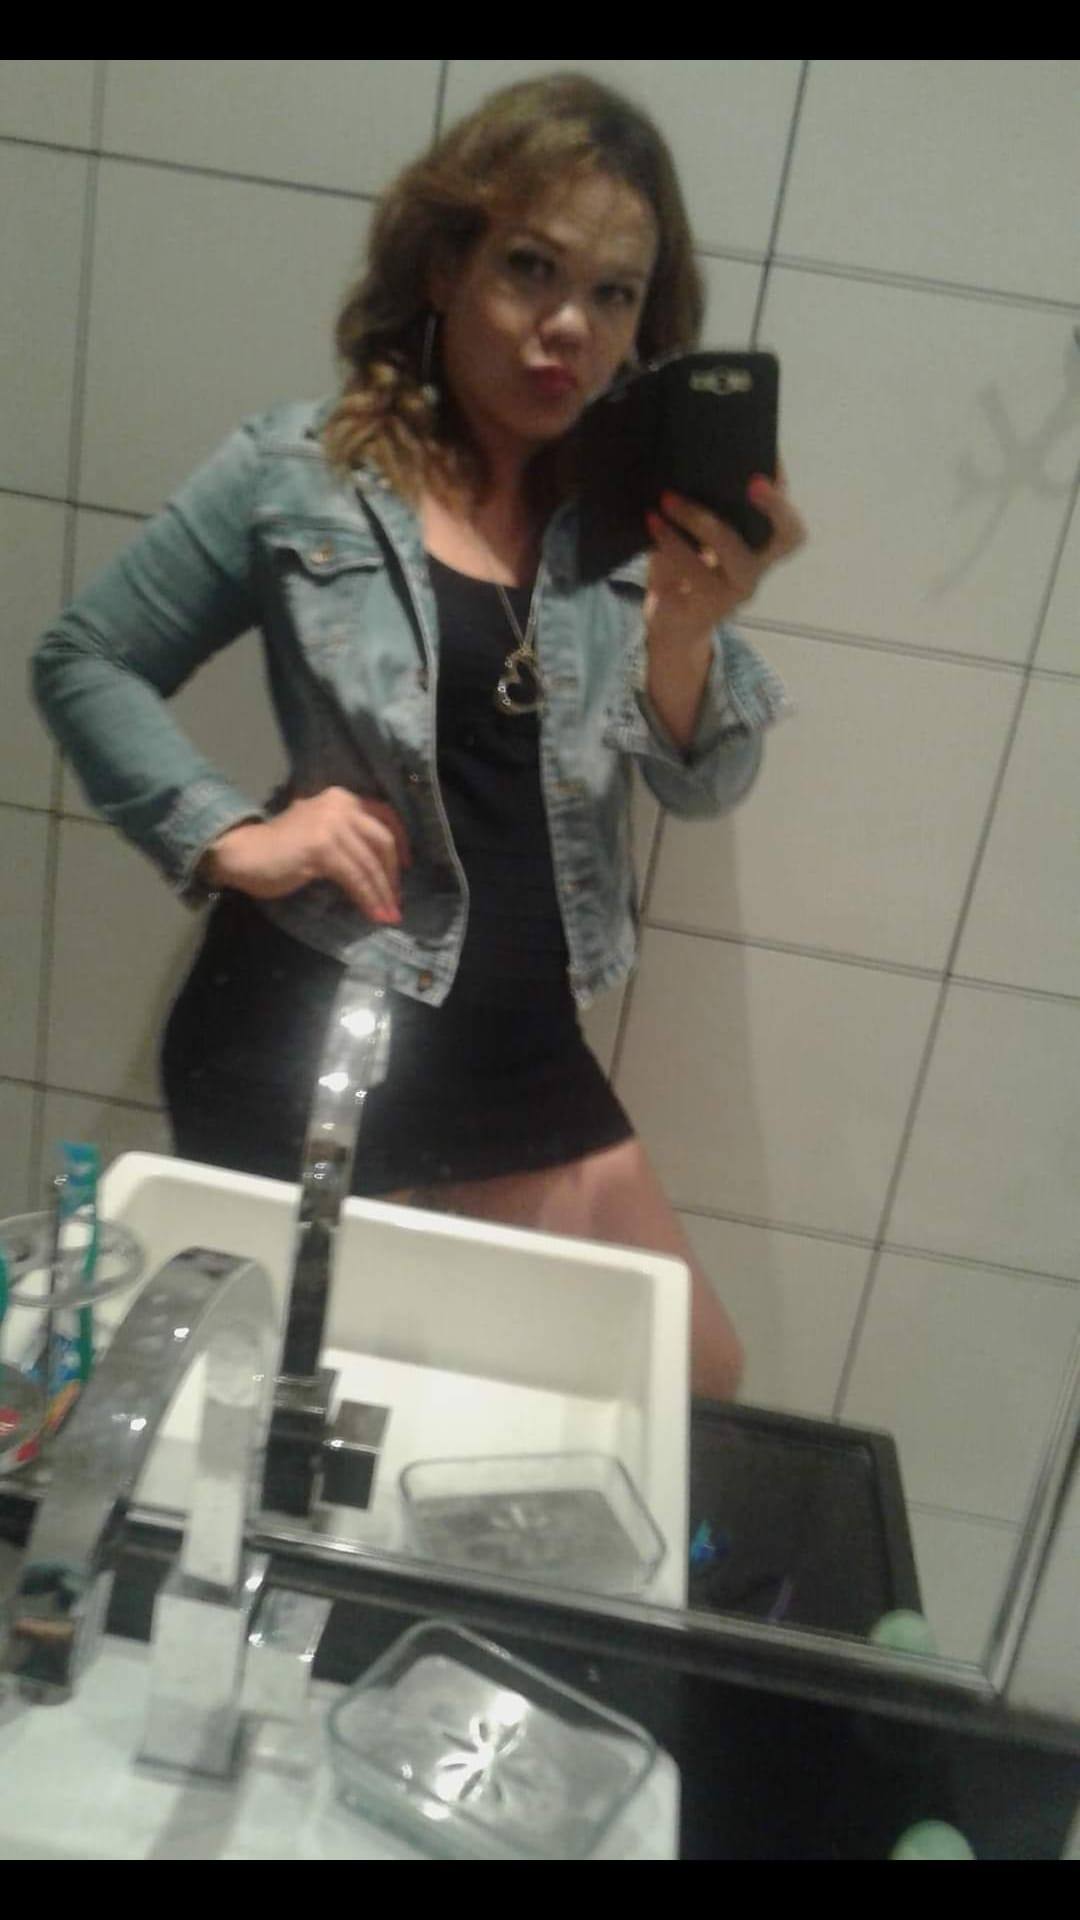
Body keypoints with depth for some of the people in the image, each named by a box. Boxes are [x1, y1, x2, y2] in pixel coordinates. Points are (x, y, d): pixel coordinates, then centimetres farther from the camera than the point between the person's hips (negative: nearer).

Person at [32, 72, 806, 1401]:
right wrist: (230, 840, -15)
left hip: (521, 1055, 5)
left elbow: (704, 788, -4)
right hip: (302, 1039, -4)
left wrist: (686, 629, -24)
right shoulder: (298, 475, -7)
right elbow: (81, 664, -1)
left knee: (689, 1381, 15)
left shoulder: (635, 512, 2)